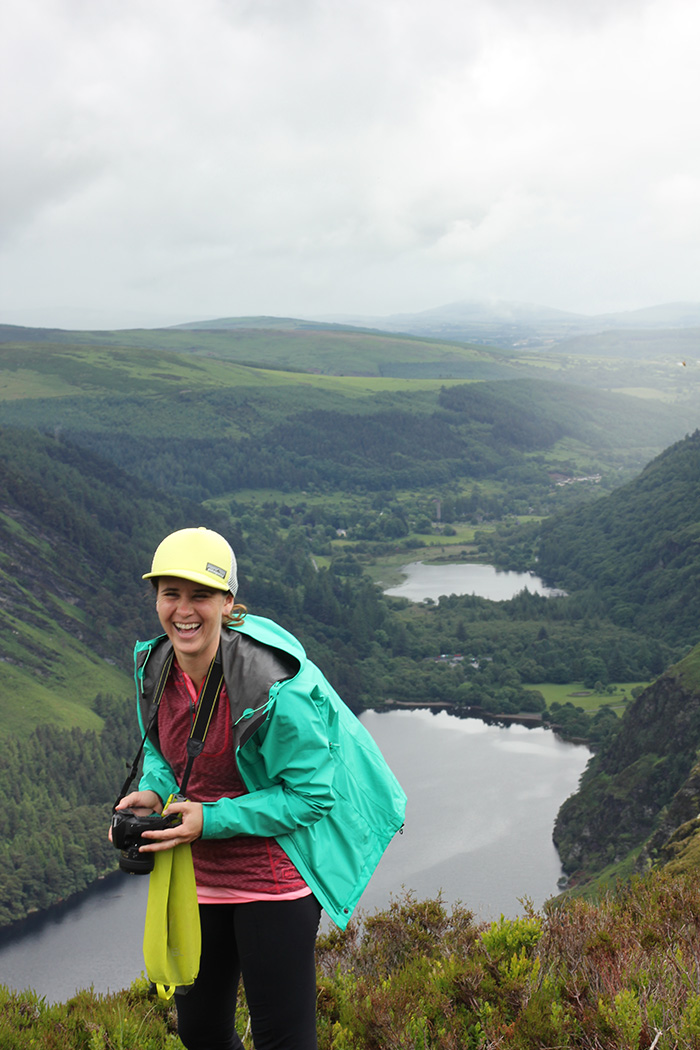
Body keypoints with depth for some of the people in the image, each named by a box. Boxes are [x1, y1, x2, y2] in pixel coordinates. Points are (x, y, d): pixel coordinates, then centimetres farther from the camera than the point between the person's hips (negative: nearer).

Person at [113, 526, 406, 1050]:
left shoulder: (276, 687, -25)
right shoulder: (155, 667, -4)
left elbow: (310, 794, -18)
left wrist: (212, 820, -24)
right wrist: (153, 791, -8)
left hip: (274, 880, -6)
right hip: (198, 876, 7)